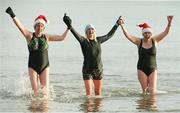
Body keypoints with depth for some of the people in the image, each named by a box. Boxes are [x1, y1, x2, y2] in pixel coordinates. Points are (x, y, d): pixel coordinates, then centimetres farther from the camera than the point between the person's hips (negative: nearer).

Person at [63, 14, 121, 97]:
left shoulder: (98, 40, 5)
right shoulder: (83, 41, -8)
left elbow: (109, 35, 20)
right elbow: (76, 35, -25)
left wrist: (116, 25, 27)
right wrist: (70, 26, -43)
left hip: (98, 69, 4)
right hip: (87, 70, -4)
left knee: (98, 93, 13)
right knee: (89, 93, -10)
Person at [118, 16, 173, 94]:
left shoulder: (154, 40, 2)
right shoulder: (139, 41, 0)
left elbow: (166, 32, -6)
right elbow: (127, 35, -10)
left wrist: (169, 23, -22)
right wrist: (122, 26, -24)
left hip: (152, 69, 0)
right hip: (142, 69, 0)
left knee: (152, 91, -6)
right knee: (145, 90, -2)